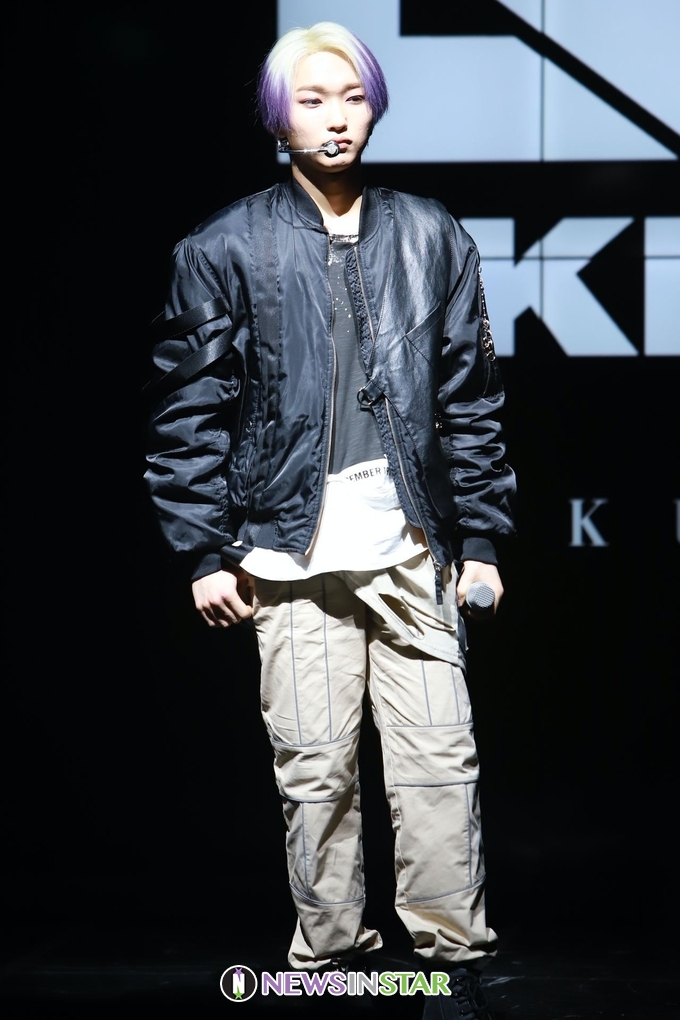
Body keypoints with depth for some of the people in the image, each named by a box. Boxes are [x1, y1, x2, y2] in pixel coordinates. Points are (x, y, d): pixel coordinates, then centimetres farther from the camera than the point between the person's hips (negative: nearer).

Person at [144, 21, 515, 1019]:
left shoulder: (431, 238, 10)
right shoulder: (226, 249, 4)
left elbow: (470, 397, 11)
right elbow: (193, 410, 4)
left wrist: (481, 534, 7)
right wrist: (206, 550, -1)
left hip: (412, 550, 1)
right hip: (291, 555, -1)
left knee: (439, 760, -2)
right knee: (315, 770, 3)